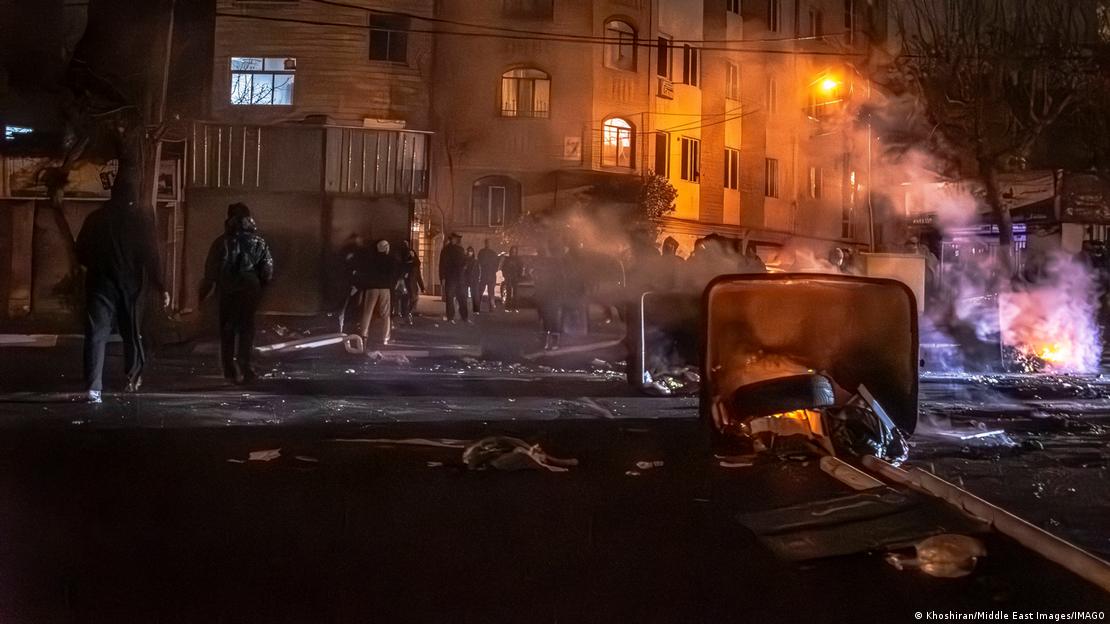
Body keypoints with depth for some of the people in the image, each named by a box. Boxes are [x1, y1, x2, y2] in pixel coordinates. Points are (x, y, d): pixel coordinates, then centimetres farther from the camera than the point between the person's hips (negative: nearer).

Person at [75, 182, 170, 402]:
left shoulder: (95, 218, 2)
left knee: (96, 335, -4)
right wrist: (160, 287, -4)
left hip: (100, 285, 0)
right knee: (132, 333, 17)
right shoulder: (139, 220, -2)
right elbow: (150, 257, -6)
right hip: (130, 287, 0)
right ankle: (134, 378, 30)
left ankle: (93, 387, -17)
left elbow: (81, 253, 6)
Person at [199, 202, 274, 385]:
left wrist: (203, 293, 4)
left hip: (227, 292, -1)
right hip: (250, 291, 1)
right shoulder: (259, 241, 0)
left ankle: (231, 370, 10)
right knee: (246, 328, 9)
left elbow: (210, 271, -5)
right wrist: (260, 286, 16)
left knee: (227, 331, 10)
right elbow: (268, 271, 1)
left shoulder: (222, 242, -5)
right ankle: (244, 368, 3)